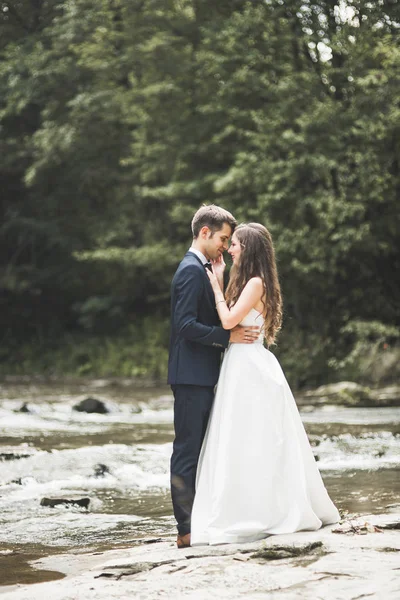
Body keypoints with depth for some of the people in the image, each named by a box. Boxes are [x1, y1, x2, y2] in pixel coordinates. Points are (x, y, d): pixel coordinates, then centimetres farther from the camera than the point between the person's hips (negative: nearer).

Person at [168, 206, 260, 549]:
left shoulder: (201, 269, 18)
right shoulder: (192, 270, -14)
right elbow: (186, 325, -22)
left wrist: (218, 279, 7)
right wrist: (228, 336, -19)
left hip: (201, 376, 10)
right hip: (192, 375, -10)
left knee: (196, 451, 12)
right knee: (188, 450, -7)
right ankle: (187, 531, -5)